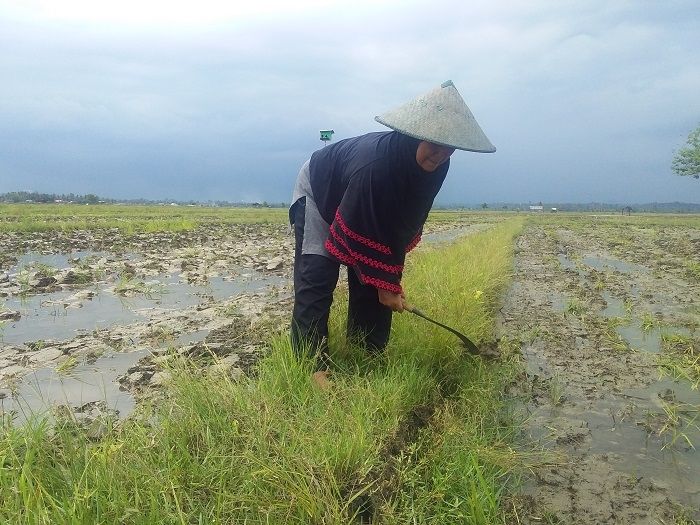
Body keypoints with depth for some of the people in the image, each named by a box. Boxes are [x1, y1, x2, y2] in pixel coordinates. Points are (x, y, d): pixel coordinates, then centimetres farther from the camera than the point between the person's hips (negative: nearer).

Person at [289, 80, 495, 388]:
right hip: (320, 193, -6)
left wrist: (391, 275, -11)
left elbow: (406, 224, -11)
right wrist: (385, 283, -24)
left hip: (370, 212, 7)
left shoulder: (435, 167, -21)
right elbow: (361, 232, -33)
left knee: (373, 279, 2)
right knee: (317, 278, -15)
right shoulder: (373, 163, -42)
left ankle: (367, 356, 13)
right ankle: (312, 365, -11)